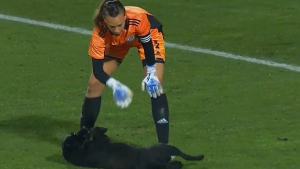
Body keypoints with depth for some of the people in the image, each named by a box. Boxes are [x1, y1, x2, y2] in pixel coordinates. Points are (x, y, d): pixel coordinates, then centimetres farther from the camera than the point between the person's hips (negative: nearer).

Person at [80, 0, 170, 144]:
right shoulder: (99, 33, -38)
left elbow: (148, 45, -24)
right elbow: (97, 70, -34)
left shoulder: (138, 18, -44)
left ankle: (163, 144, -14)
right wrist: (114, 85, -51)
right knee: (94, 84, -3)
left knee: (155, 86, -19)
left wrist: (151, 73, -32)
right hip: (116, 43, 2)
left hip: (148, 34, -2)